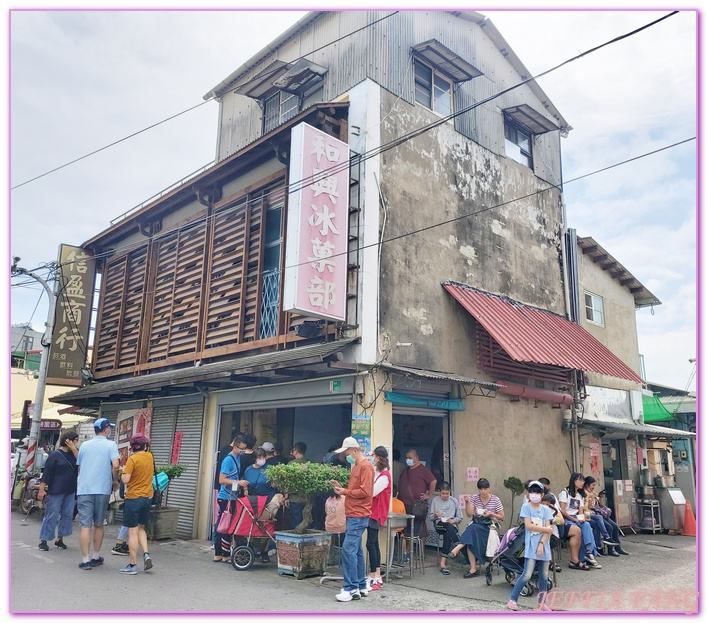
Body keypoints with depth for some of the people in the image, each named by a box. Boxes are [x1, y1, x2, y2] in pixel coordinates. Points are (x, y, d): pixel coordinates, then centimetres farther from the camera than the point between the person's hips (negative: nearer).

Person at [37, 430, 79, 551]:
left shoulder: (73, 453, 8)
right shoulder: (55, 455, -6)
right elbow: (46, 472, -7)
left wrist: (74, 449, -13)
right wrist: (41, 489, -11)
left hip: (70, 491, 5)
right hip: (56, 491, -5)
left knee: (67, 515, 7)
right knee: (52, 516, -1)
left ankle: (60, 539, 17)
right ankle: (43, 540, 9)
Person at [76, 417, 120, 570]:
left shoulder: (84, 445, 11)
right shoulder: (111, 445, -1)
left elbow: (78, 467, 18)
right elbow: (115, 466, -13)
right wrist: (115, 481, 4)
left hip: (84, 489, 2)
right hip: (102, 489, -2)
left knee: (85, 525, 1)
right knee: (99, 524, 12)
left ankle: (86, 559, -1)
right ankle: (96, 556, 21)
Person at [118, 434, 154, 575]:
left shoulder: (132, 459, -12)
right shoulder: (150, 457, 5)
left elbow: (125, 479, -17)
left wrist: (123, 471, 1)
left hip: (134, 498, -5)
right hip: (147, 497, 6)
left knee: (133, 531, 0)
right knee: (141, 528, 20)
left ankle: (132, 565, 4)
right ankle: (146, 554, 3)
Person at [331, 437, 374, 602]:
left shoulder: (366, 466, -12)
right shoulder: (356, 466, 19)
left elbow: (365, 492, -19)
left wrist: (345, 492, -12)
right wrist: (341, 488, 6)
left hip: (358, 516, -10)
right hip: (353, 514, 10)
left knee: (348, 550, -11)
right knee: (356, 550, 14)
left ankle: (351, 589, -7)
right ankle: (362, 586, 22)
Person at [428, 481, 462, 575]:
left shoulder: (454, 501, 12)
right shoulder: (435, 500, 9)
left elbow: (459, 517, 12)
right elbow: (430, 517, 8)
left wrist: (452, 520, -8)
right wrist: (435, 516, -14)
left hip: (452, 524, 0)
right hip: (439, 525, 0)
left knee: (448, 535, -34)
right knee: (449, 527, -36)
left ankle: (443, 563, -34)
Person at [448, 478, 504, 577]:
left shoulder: (495, 500, 3)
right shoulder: (474, 498, 8)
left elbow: (502, 518, 7)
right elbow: (469, 514, -2)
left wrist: (491, 514, -10)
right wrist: (467, 502, -16)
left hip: (489, 527, -2)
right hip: (475, 526, 2)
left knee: (473, 528, -35)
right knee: (471, 538, -32)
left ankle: (457, 549, -38)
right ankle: (473, 569, -31)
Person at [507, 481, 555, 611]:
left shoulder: (546, 509, 9)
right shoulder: (526, 507, -3)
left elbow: (547, 529, 1)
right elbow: (528, 526, -12)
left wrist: (541, 543, -12)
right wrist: (546, 529, -6)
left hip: (543, 545, 5)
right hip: (531, 546, -5)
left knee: (544, 575, 9)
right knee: (527, 574, -9)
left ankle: (542, 603, 23)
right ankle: (512, 600, 2)